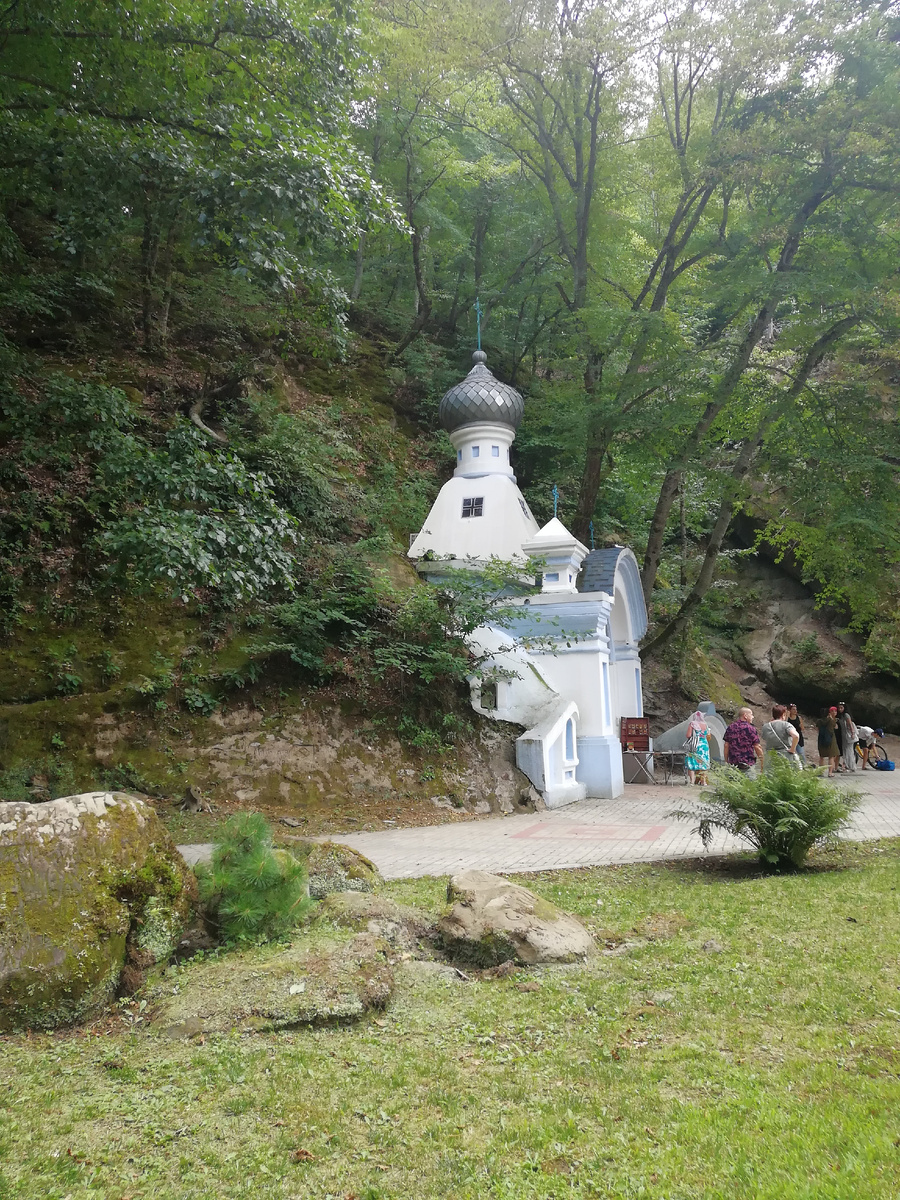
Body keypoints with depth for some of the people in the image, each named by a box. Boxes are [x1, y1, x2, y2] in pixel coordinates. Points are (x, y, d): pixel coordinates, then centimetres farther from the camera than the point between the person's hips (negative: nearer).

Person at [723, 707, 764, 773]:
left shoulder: (730, 727, 7)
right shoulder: (750, 728, -7)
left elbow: (726, 745, 8)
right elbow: (757, 747, -7)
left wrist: (726, 761, 15)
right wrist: (762, 761, 2)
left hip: (733, 763, 5)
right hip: (747, 764, -5)